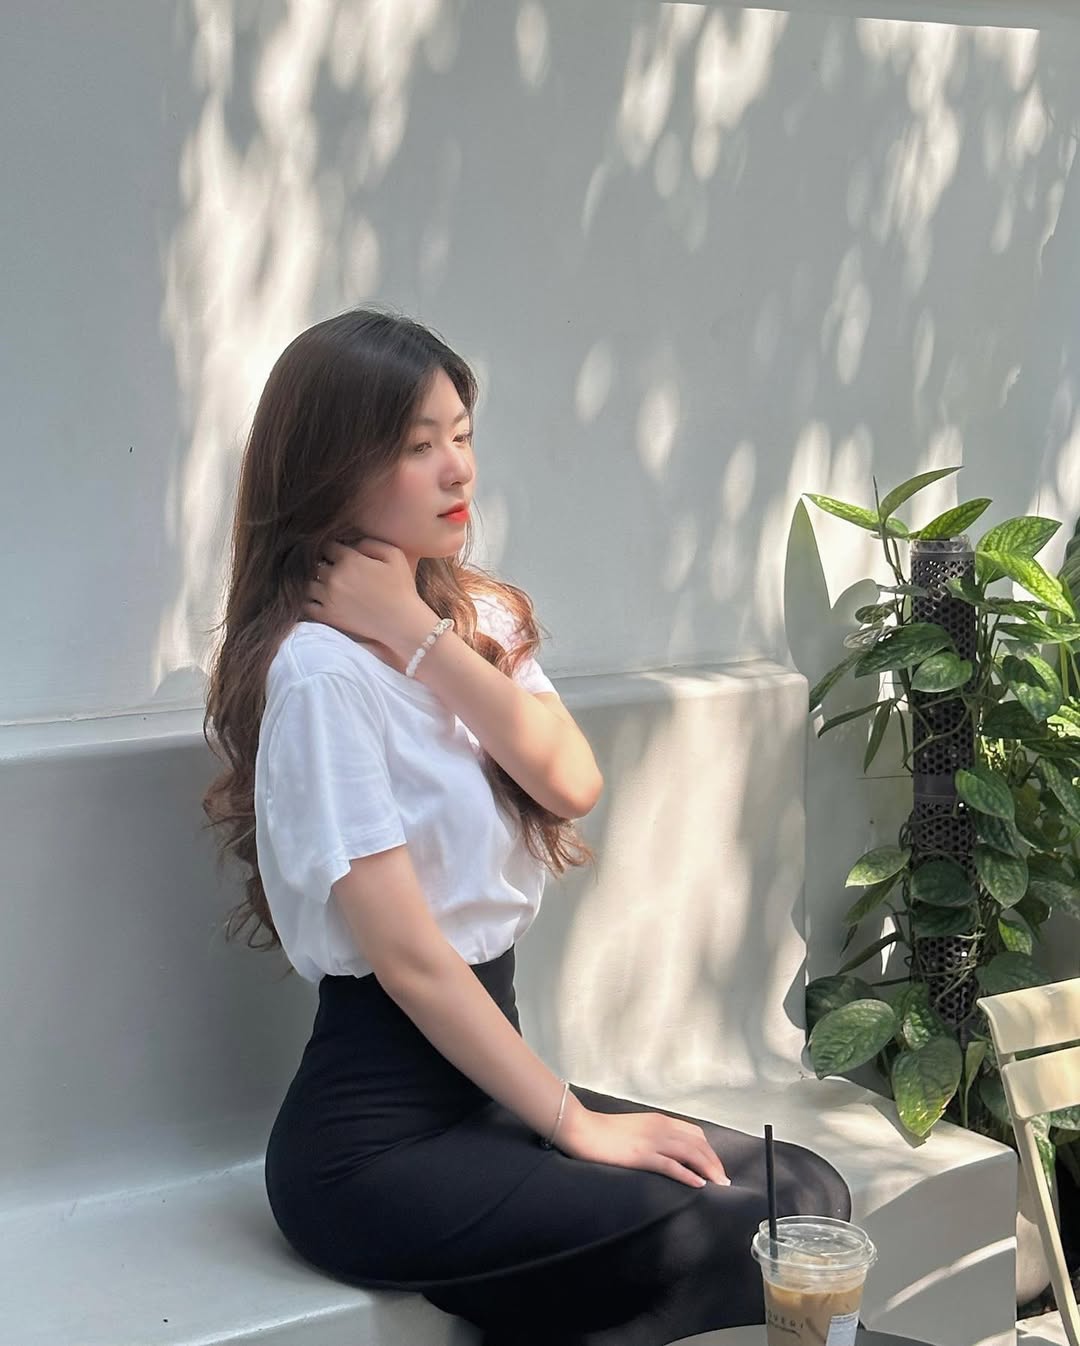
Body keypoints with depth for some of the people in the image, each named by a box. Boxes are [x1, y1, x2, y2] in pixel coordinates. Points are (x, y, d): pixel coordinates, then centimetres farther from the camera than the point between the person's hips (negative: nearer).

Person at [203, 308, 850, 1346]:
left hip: (481, 1082, 8)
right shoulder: (320, 670, -16)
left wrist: (420, 635, -15)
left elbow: (572, 783, -8)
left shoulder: (477, 615, 10)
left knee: (806, 1190, -7)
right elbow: (408, 955, -17)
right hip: (374, 1143, -8)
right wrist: (575, 1124, -13)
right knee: (752, 1237, -19)